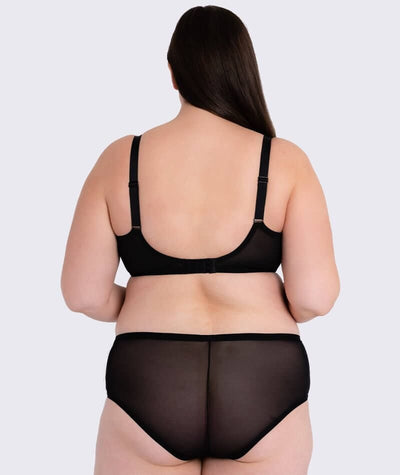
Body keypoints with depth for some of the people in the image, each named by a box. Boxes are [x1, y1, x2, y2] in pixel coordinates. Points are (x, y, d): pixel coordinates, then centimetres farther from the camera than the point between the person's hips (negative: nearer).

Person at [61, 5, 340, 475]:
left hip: (147, 384, 0)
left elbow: (83, 294, -3)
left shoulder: (121, 159, -3)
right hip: (263, 383, 1)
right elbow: (315, 296, -11)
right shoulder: (285, 161, -5)